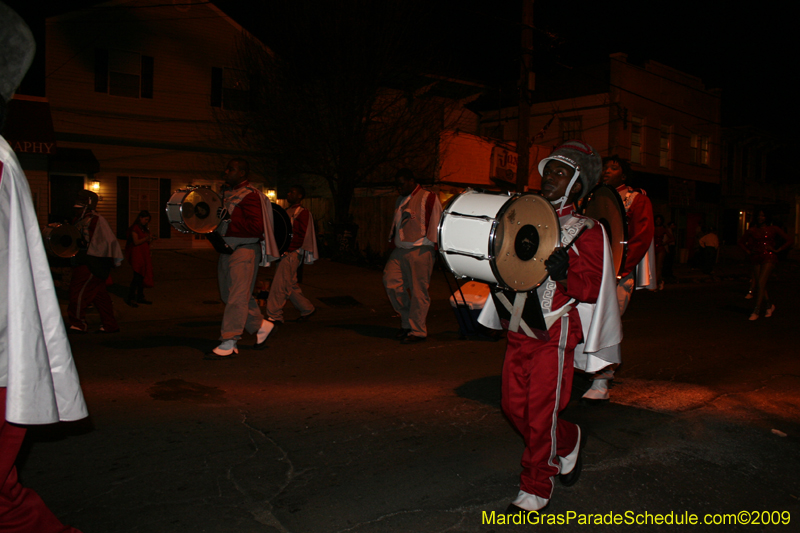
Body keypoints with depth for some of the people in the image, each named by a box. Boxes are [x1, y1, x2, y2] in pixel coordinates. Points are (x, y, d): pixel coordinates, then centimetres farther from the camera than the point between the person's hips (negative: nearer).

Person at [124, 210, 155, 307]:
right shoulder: (134, 228, -7)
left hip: (144, 255, 8)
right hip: (136, 254, -8)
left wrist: (150, 240, 1)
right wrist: (147, 238, -23)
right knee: (137, 276, -13)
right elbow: (136, 242, -15)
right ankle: (130, 298, -9)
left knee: (143, 276, 7)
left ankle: (140, 297, 13)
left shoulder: (144, 229, 18)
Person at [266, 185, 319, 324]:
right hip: (284, 253, 9)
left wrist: (287, 249, -20)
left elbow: (301, 236, -15)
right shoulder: (287, 212, 18)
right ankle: (307, 309, 24)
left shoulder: (303, 213, -7)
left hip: (292, 254, -9)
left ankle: (274, 316, -2)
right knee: (290, 285, 12)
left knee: (279, 284, -8)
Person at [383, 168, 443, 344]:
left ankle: (417, 330, 7)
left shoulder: (428, 198, -2)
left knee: (418, 291, -4)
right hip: (400, 250, 7)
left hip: (420, 251, -7)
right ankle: (407, 320, 15)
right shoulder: (400, 200, 21)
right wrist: (393, 241, 23)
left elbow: (436, 222, -6)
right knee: (391, 280, -4)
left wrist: (434, 245, -10)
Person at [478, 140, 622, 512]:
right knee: (514, 406, 11)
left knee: (541, 413, 1)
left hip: (555, 337, -6)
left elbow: (592, 287, -14)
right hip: (518, 332, 6)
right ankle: (567, 442, 38)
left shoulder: (587, 233, -6)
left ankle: (536, 488, 20)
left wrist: (564, 273, -31)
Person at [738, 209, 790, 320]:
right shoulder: (752, 230, 9)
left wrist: (777, 250, -2)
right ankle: (769, 305, 28)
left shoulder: (773, 229, 3)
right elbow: (741, 242, 22)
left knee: (761, 283, -15)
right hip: (756, 259, 4)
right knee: (758, 285, 5)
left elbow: (788, 241, 6)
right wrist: (748, 252, 9)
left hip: (769, 258, -4)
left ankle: (756, 311, -15)